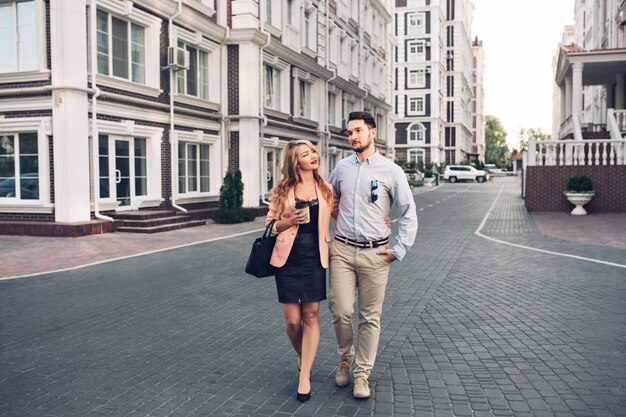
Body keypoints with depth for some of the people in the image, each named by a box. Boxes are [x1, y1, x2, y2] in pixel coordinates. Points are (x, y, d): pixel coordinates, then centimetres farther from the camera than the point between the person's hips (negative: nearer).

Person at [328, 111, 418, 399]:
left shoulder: (391, 171, -2)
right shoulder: (342, 168, 8)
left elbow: (409, 213, 2)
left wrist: (398, 250, -4)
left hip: (375, 253, -2)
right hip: (342, 250, 2)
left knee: (370, 316, 4)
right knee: (340, 311, -3)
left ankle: (362, 374, 18)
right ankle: (346, 357, 25)